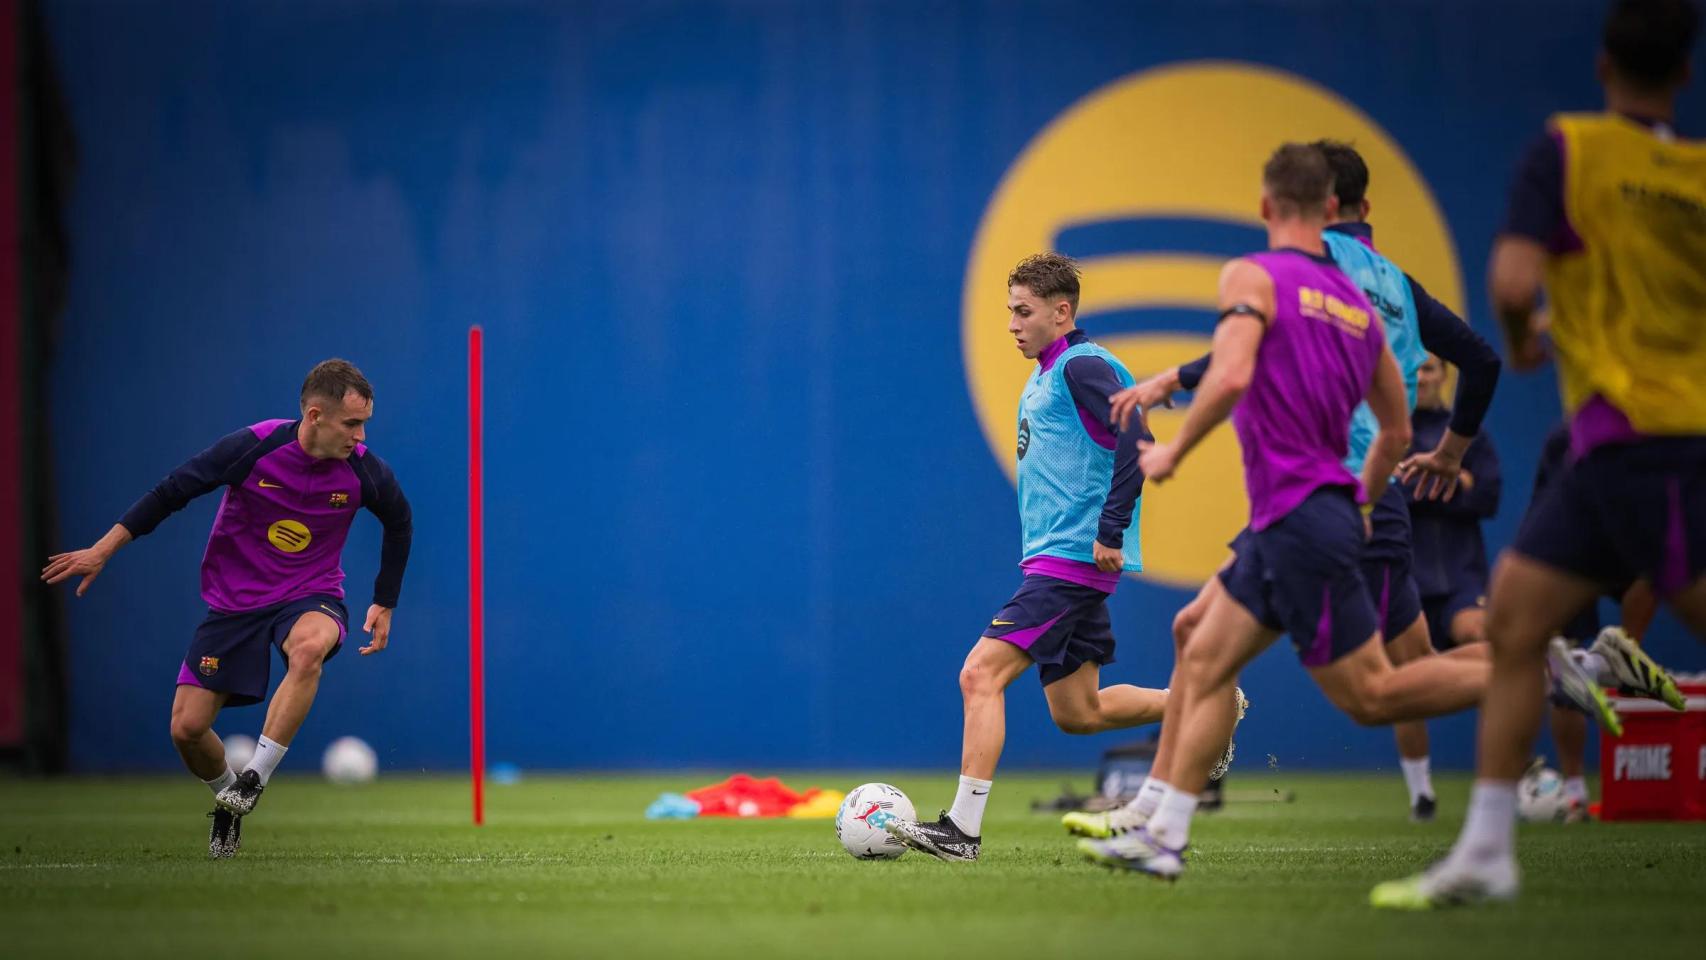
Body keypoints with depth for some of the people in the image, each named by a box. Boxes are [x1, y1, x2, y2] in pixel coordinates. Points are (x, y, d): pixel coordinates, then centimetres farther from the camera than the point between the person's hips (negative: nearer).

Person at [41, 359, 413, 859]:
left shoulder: (365, 471, -13)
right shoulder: (252, 448, -19)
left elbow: (399, 524, 10)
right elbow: (173, 491, -8)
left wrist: (384, 605, 11)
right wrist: (103, 550, -8)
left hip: (311, 596, 0)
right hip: (234, 601, 0)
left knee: (309, 647, -38)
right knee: (187, 728, -7)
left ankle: (254, 779, -27)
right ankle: (229, 797, 27)